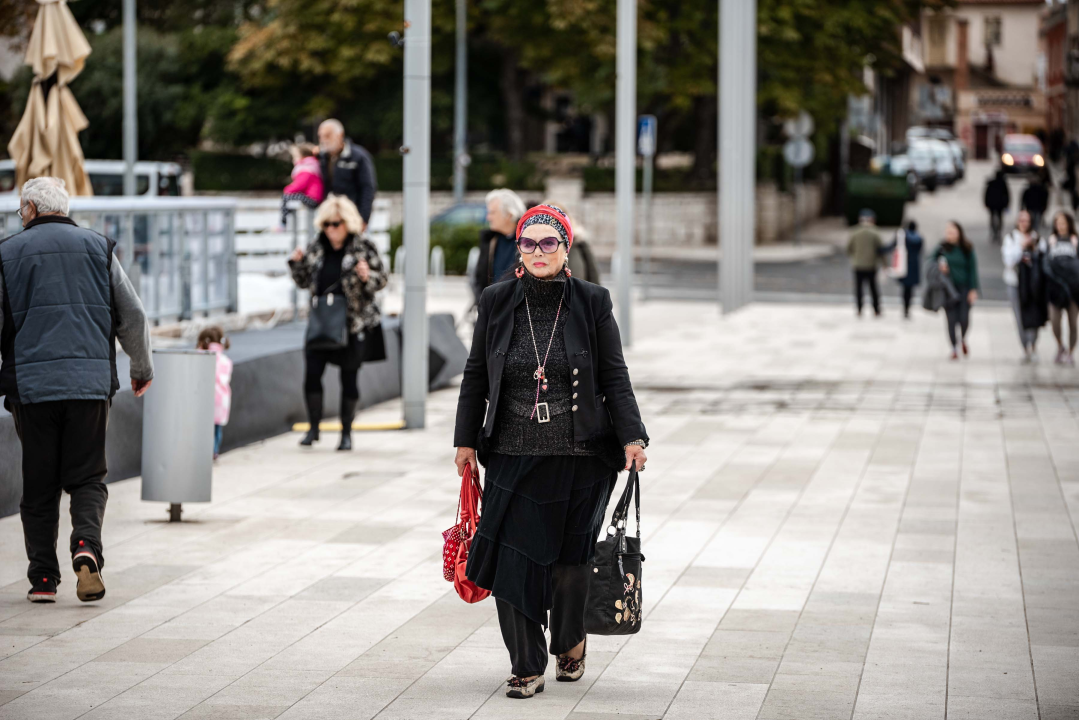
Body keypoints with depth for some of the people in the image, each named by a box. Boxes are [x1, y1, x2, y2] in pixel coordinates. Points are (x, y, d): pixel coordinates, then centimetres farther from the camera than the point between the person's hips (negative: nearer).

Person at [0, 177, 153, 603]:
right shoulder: (98, 248, 10)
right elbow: (133, 316, 12)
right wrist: (142, 368, 27)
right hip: (91, 383, 1)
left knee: (38, 485, 8)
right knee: (87, 477, 9)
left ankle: (43, 578, 5)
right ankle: (86, 546, -18)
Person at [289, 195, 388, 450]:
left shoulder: (363, 248, -4)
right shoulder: (316, 248, 7)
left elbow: (382, 279, -1)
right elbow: (305, 282, 15)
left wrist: (367, 277, -22)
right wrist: (297, 263, -3)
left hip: (354, 322, -3)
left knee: (349, 377, 3)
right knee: (312, 372, -5)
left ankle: (346, 432, 15)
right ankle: (313, 427, 9)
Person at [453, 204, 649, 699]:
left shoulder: (591, 303, -1)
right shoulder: (497, 303, 3)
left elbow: (615, 377, 1)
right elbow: (475, 377, 9)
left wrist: (631, 438, -8)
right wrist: (466, 440, 7)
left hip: (580, 457, -1)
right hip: (514, 456, 1)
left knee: (570, 559, 6)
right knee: (513, 558, -5)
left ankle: (569, 643, 33)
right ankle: (526, 668, 3)